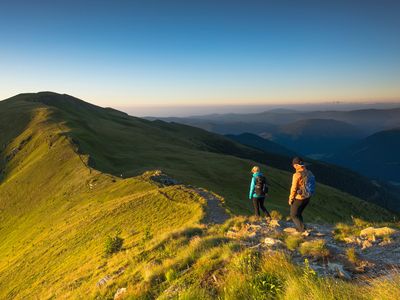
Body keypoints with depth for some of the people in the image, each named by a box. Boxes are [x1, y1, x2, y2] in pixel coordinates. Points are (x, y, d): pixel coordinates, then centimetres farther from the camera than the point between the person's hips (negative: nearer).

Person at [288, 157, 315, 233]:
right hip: (307, 198, 7)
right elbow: (311, 186, 6)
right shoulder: (309, 173, 1)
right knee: (298, 214, 24)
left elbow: (294, 188, -16)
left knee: (294, 215, 7)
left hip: (299, 198, -7)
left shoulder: (297, 175, -20)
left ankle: (304, 231, -4)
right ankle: (298, 229, 31)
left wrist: (291, 199, -5)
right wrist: (308, 195, 15)